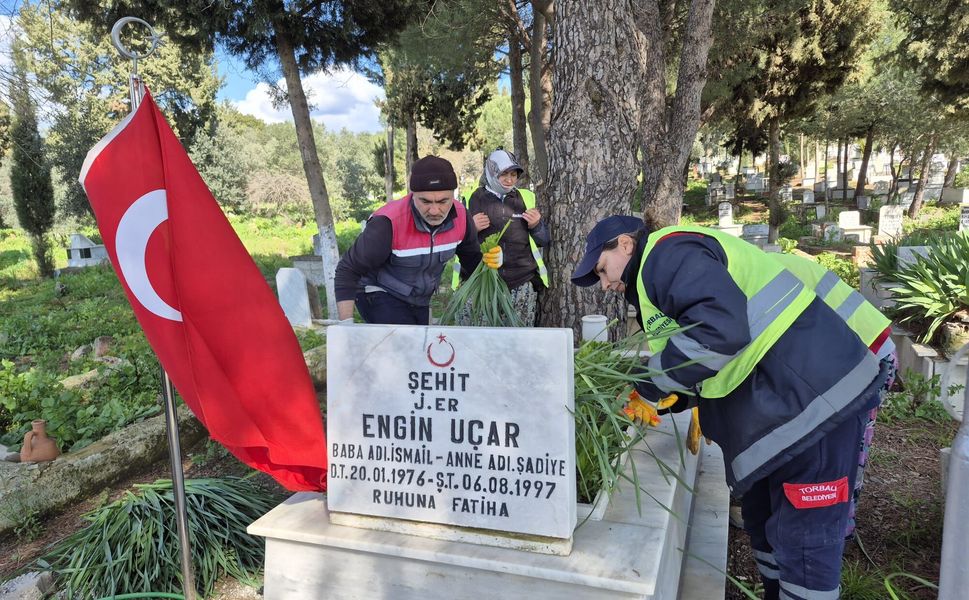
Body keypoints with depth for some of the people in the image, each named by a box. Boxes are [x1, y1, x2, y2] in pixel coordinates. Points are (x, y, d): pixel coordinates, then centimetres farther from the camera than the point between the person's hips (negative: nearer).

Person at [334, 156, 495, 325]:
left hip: (420, 301, 6)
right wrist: (346, 324, -30)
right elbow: (348, 270, -25)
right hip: (379, 296, -6)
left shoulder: (460, 216, -17)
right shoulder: (388, 223, -33)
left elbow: (471, 256, 5)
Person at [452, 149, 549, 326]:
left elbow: (543, 242, 17)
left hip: (522, 283, 2)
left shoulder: (527, 198, 12)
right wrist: (472, 228, -8)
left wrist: (536, 226, -3)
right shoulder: (473, 198, 6)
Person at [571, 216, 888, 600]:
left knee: (803, 536, 0)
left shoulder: (667, 254, -14)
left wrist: (652, 381, -18)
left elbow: (721, 329, -31)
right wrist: (664, 401, 6)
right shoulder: (660, 274, 18)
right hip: (778, 403, 11)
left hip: (815, 397, -11)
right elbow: (704, 367, 20)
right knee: (764, 519, 21)